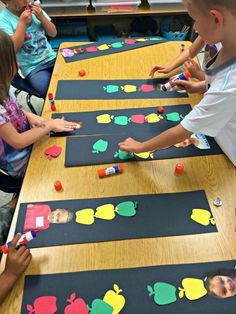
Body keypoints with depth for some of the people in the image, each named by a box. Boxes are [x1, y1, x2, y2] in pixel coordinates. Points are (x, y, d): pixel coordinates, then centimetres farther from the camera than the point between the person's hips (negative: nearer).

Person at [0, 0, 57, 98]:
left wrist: (41, 17, -7)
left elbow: (53, 33, 9)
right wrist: (22, 22, -15)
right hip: (33, 68, -4)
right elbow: (13, 49, -15)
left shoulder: (34, 8, 6)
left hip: (52, 58, 5)